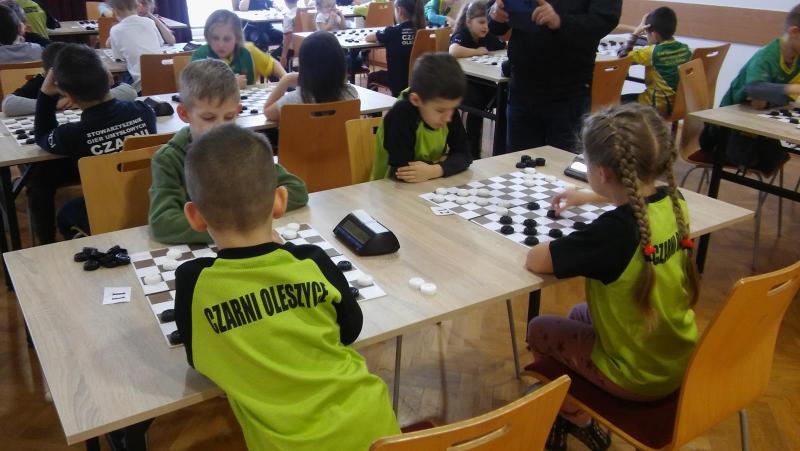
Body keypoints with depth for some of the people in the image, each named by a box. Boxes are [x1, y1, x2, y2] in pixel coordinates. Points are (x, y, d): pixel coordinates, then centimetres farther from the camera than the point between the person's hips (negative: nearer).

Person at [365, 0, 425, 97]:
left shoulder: (393, 31, -15)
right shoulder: (420, 31, -5)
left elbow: (367, 38, -1)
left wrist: (381, 37, 17)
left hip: (398, 80, -5)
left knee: (371, 77, 26)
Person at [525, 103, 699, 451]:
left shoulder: (614, 230, -34)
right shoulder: (674, 201, -10)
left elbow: (535, 260, -25)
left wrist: (567, 242, -8)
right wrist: (590, 198, 20)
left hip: (636, 377, -7)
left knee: (539, 331, 15)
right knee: (581, 314, 29)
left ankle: (577, 420, 31)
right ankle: (575, 410, 41)